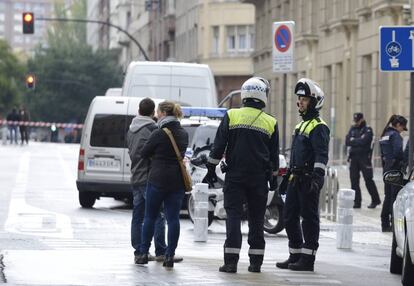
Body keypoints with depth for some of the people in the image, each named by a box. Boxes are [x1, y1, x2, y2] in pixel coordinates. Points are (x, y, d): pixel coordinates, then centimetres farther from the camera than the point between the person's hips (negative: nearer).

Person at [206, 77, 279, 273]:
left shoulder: (231, 116, -3)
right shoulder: (270, 123, 2)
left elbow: (218, 146, -3)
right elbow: (274, 154, 10)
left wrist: (211, 168, 7)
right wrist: (274, 177, 21)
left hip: (235, 176, -1)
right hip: (259, 178, 1)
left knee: (233, 216, -3)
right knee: (256, 219, 9)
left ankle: (231, 260, -12)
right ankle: (256, 261, 10)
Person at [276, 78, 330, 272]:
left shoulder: (318, 127, -10)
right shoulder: (301, 125, 21)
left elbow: (321, 156, -19)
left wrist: (317, 178, -27)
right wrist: (288, 175, 26)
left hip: (308, 181, -10)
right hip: (296, 179, 10)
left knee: (309, 219, -5)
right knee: (289, 217, 11)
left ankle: (308, 259, -2)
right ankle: (295, 256, 20)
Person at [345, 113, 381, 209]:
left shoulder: (368, 130, -2)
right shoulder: (352, 129, 15)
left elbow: (363, 142, -17)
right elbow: (347, 142, 3)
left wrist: (353, 140, -5)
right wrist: (358, 142, -9)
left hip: (364, 158, -5)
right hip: (353, 158, 5)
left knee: (368, 180, -4)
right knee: (354, 181, 2)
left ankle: (375, 200, 7)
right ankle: (357, 202, 7)